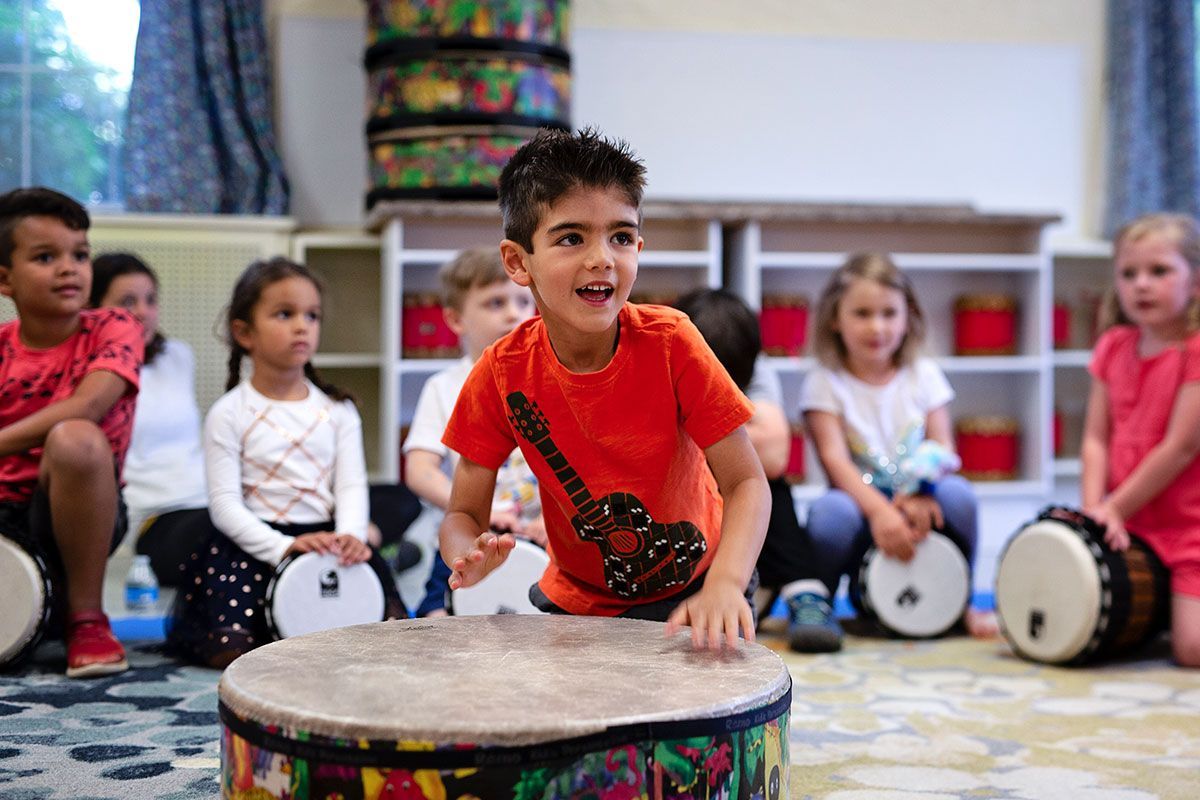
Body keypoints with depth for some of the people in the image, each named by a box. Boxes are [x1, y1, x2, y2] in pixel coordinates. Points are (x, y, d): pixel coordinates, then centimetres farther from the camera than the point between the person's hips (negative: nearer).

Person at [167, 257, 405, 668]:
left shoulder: (337, 410, 9)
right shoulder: (229, 414, -2)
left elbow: (352, 485, 1)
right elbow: (224, 502, -9)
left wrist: (351, 535, -21)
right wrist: (283, 547, -23)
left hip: (324, 538, 3)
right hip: (253, 542, -3)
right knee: (231, 648, -21)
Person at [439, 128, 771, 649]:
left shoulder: (669, 343, -22)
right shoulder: (502, 375, -17)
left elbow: (745, 483, -21)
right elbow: (463, 514, -10)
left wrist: (725, 583, -39)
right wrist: (470, 556, -34)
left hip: (691, 590, -2)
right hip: (578, 600, 2)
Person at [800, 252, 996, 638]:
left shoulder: (924, 376, 8)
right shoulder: (825, 382, -1)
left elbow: (943, 450, 0)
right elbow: (834, 459, -15)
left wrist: (920, 494, -24)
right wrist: (879, 510, -33)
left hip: (919, 509, 3)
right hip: (861, 505, -2)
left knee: (957, 494, -29)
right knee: (832, 512, -36)